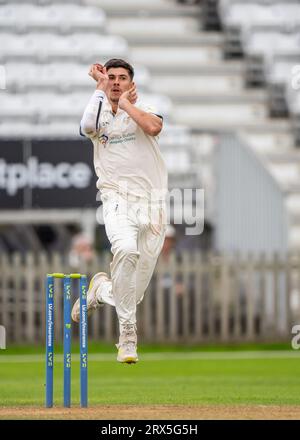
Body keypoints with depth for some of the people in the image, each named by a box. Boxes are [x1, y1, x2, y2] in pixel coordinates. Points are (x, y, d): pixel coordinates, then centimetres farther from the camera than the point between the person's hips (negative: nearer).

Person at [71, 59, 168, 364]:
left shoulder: (144, 110, 10)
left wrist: (126, 103, -1)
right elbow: (88, 127, -13)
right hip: (117, 200, -1)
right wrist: (100, 88, -3)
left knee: (135, 291, 0)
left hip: (151, 204, 1)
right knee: (126, 249, -34)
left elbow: (153, 127, -15)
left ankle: (101, 290, 35)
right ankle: (128, 333, -24)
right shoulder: (101, 115, 13)